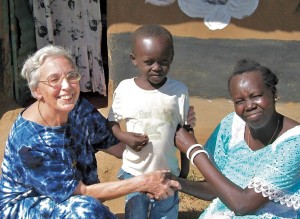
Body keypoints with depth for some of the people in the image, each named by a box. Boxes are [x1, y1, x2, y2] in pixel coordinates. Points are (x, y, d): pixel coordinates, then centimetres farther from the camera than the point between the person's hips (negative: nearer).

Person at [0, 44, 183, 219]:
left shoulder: (80, 109, -10)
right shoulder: (29, 141, -28)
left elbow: (116, 146, -4)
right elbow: (81, 191, -23)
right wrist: (143, 182, -25)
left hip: (69, 200, 6)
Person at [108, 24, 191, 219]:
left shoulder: (179, 91, -9)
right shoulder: (125, 89, -9)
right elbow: (112, 122, 4)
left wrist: (185, 169, 6)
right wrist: (124, 136, -17)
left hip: (167, 174, 0)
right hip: (134, 173, 0)